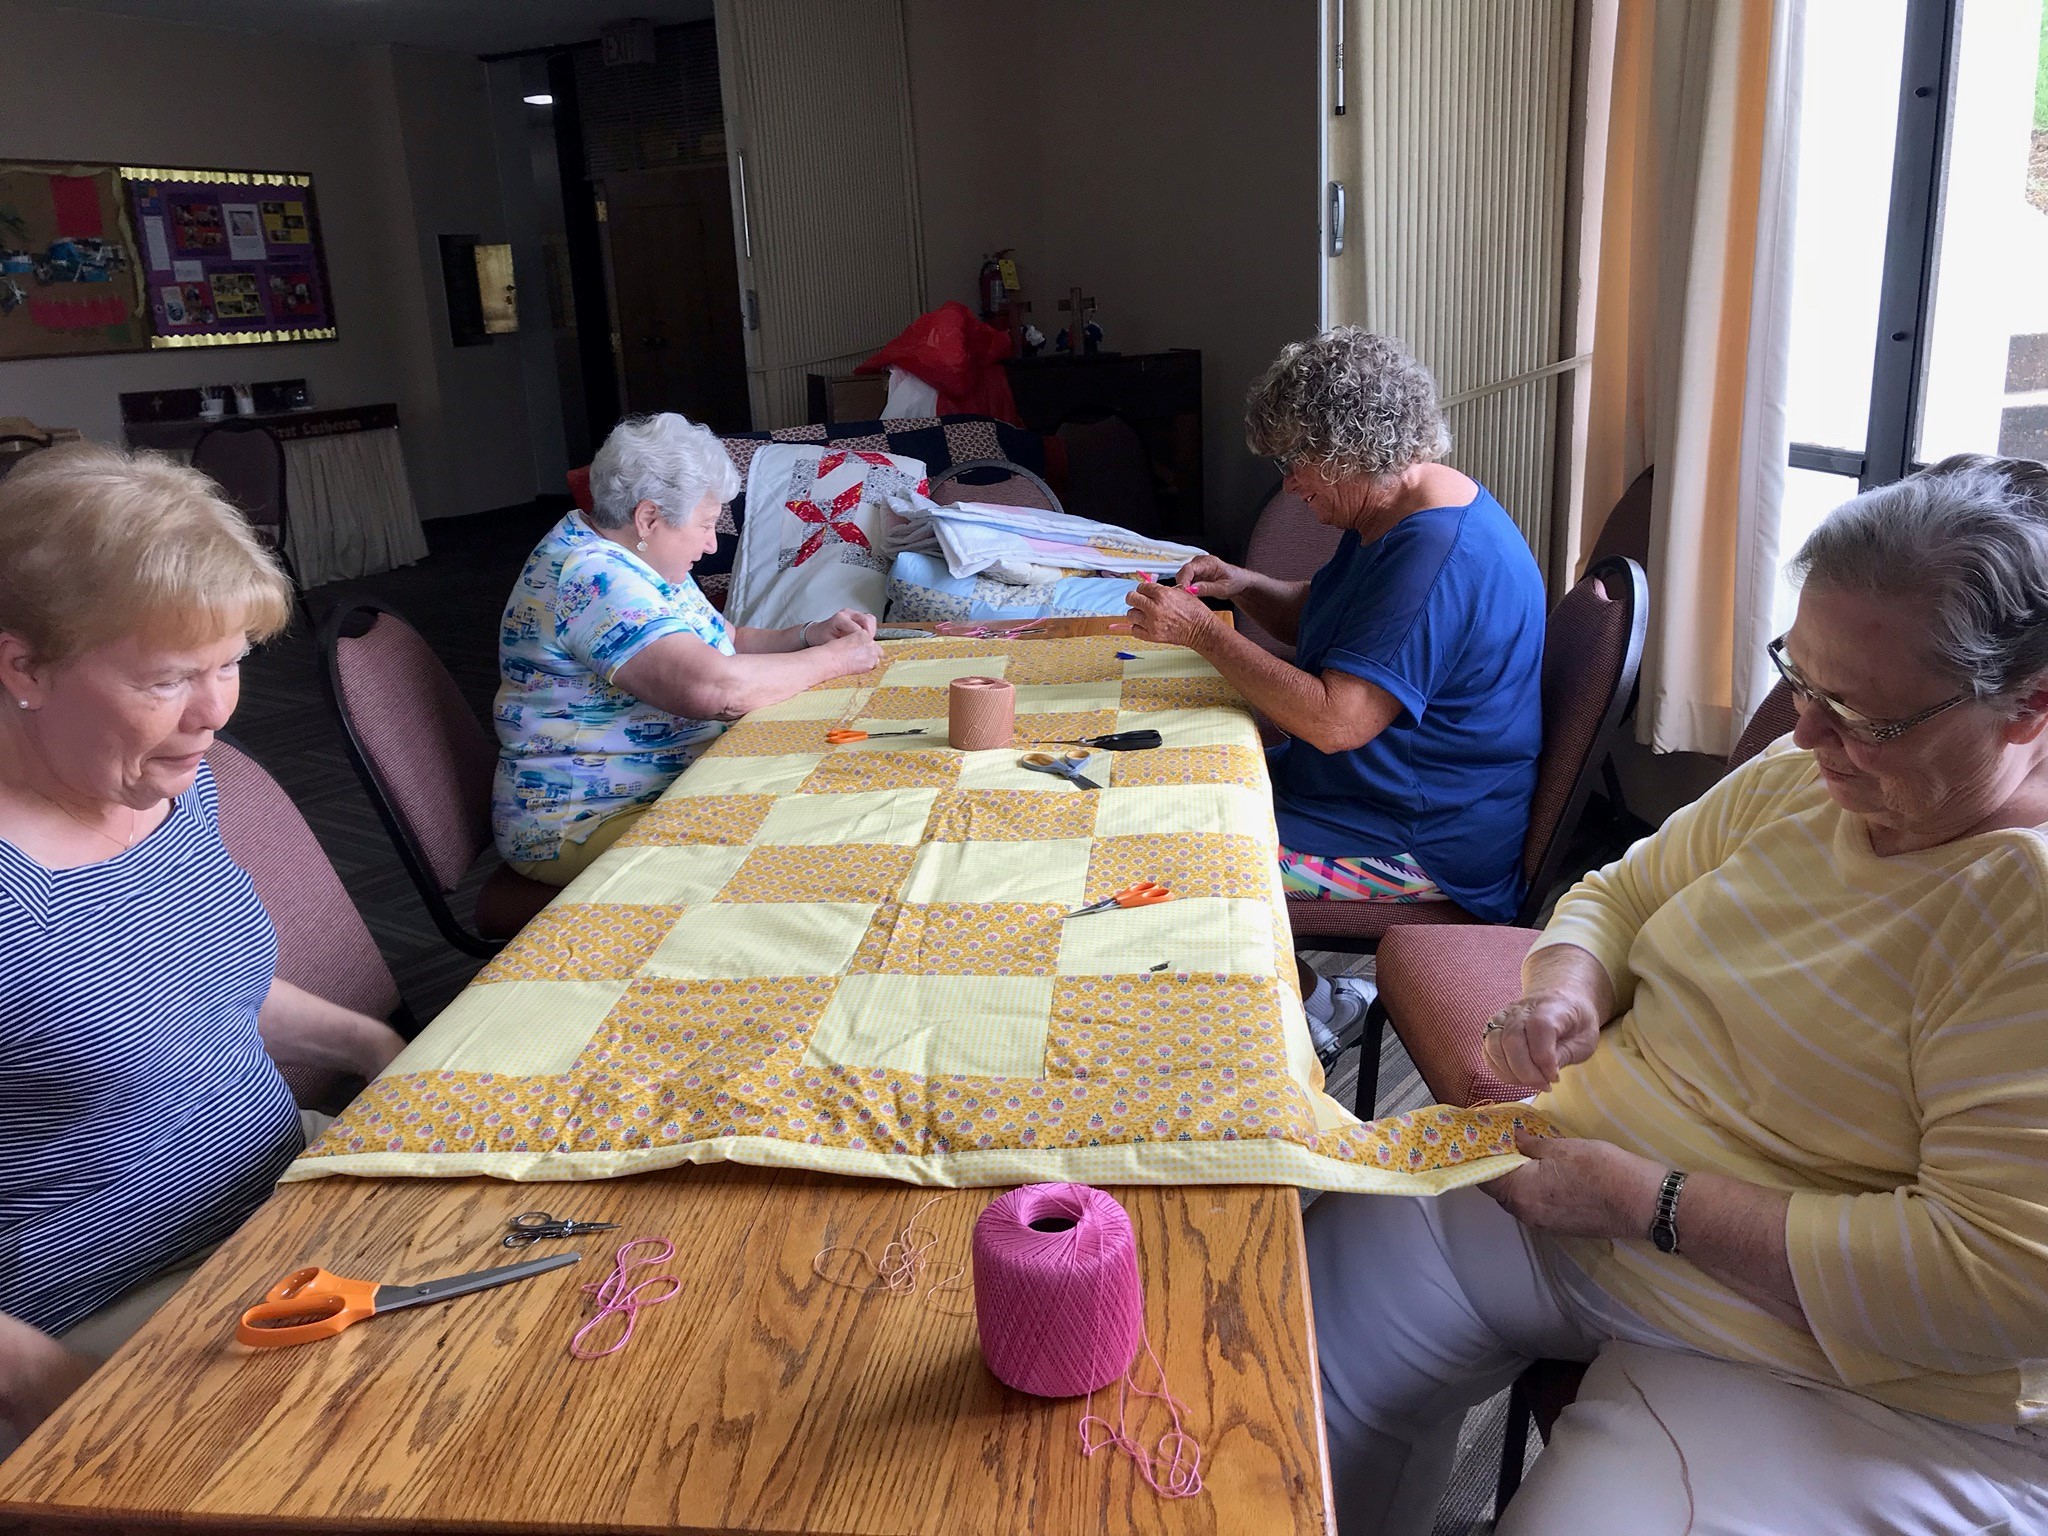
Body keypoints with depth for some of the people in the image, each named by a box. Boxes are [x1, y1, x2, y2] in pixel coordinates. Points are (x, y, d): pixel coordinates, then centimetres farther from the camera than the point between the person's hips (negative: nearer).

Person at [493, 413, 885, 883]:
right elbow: (715, 687, -34)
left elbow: (728, 643, 19)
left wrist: (809, 634, 0)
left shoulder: (643, 560, 10)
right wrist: (834, 658, -20)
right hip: (586, 826, -10)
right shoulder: (590, 577, -23)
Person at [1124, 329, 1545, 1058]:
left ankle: (1320, 1011, 8)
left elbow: (1333, 722, -32)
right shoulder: (1397, 516, 7)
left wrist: (1203, 632, -25)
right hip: (1380, 785, 11)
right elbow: (1317, 619, 21)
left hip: (1427, 842, -11)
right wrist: (1243, 586, 0)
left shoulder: (1440, 556, -27)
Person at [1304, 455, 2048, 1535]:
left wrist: (1648, 1202, -25)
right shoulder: (1803, 779, 0)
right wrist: (1563, 990, -11)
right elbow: (1623, 893, 14)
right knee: (1295, 1350, 0)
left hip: (1838, 1378, -6)